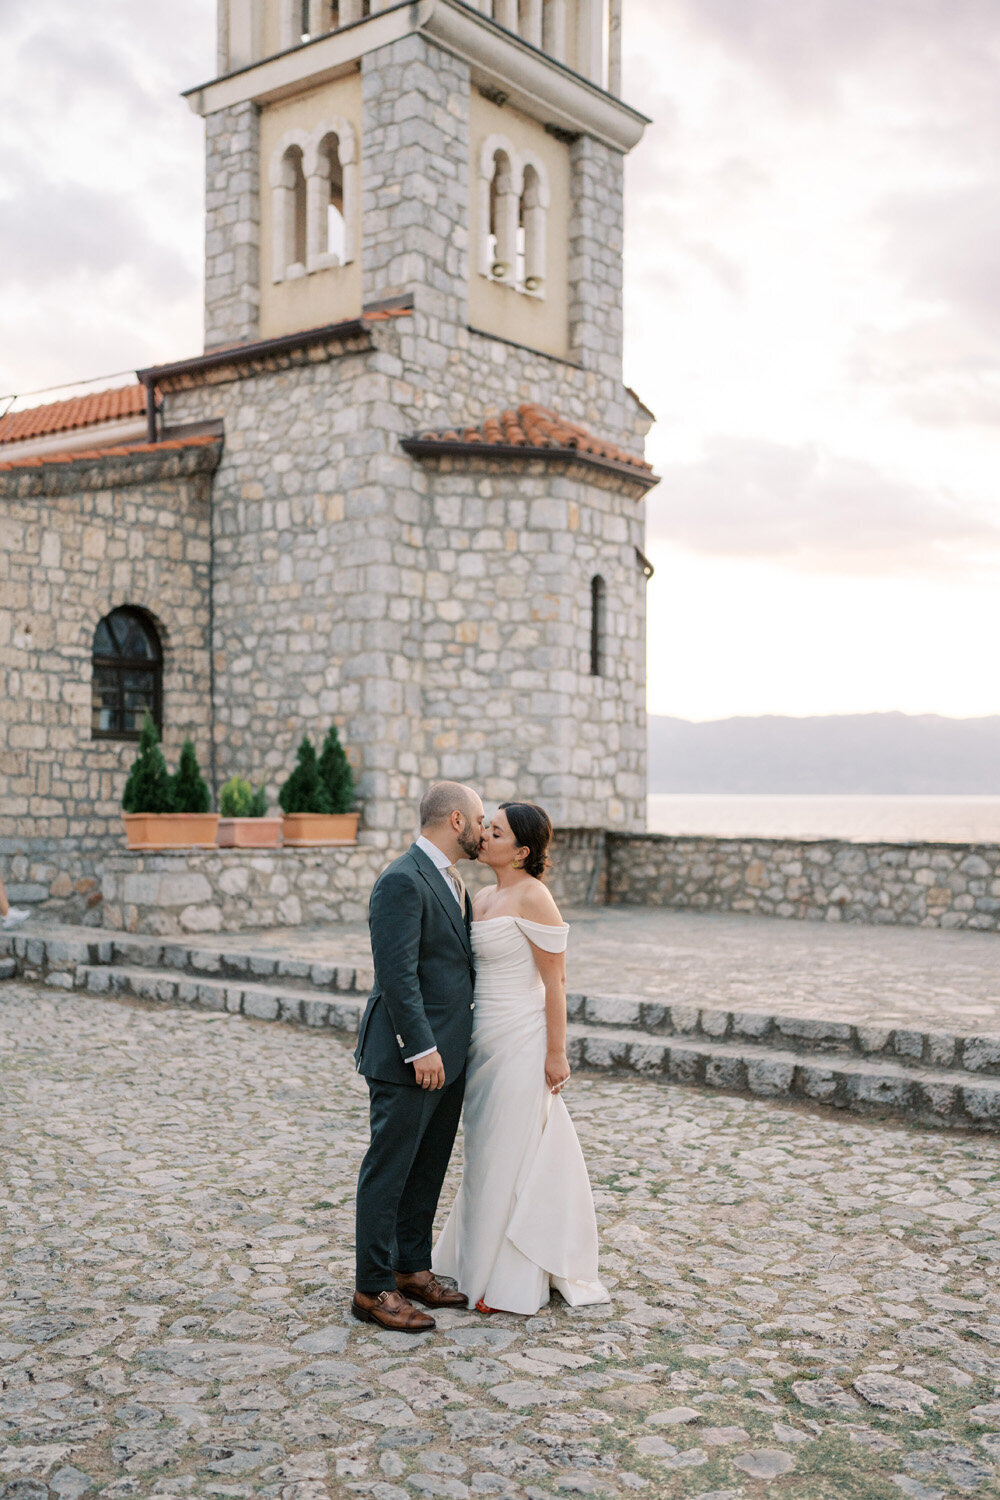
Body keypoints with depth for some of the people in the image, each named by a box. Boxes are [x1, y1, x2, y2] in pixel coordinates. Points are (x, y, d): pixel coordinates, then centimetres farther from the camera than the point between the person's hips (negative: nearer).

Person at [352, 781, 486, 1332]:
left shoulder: (451, 880, 14)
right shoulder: (402, 882, -17)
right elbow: (397, 973, -22)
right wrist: (421, 1048, -22)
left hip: (447, 1054, 10)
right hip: (408, 1057, -10)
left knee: (428, 1171, 17)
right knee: (388, 1172, 1)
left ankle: (412, 1270, 29)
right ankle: (373, 1290, 10)